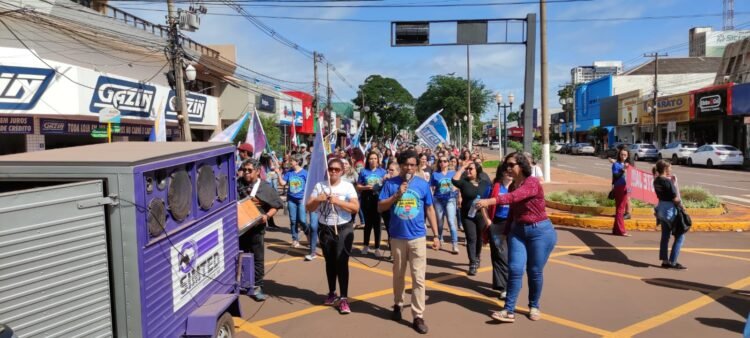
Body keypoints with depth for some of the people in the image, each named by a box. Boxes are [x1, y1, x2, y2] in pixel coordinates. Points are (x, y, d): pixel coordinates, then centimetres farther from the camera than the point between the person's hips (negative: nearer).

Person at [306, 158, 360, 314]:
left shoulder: (347, 186, -5)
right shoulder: (319, 186, 3)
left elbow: (355, 208, -13)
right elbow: (309, 208, 2)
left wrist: (338, 201, -23)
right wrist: (317, 200, -18)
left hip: (343, 229, -3)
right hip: (325, 229, 3)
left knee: (342, 262, -8)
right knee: (330, 262, 14)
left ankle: (344, 298, -2)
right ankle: (332, 292, 30)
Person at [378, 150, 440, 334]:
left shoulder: (423, 184, -1)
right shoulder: (390, 183, -2)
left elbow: (429, 210, 5)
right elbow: (380, 208, -4)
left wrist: (436, 235, 2)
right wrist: (397, 195, -18)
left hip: (418, 237, 0)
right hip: (397, 237, 1)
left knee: (418, 278, -1)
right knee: (398, 275, 16)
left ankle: (418, 316, 7)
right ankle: (398, 304, 37)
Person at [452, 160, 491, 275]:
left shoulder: (485, 183, 1)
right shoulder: (464, 182, -2)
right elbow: (454, 180, -22)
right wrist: (463, 167, -16)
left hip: (481, 215, 1)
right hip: (467, 215, -1)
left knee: (480, 238, 15)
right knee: (471, 238, -4)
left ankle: (477, 257, 39)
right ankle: (473, 263, -1)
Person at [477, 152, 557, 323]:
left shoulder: (532, 183, -18)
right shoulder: (513, 185, 5)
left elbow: (514, 197, -36)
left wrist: (490, 201, -48)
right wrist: (507, 230, 17)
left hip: (540, 231, -6)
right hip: (518, 231, 6)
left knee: (535, 271, 4)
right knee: (515, 270, -3)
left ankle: (534, 307, 25)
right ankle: (509, 311, -1)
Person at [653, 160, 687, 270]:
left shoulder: (656, 181, 4)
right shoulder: (667, 182, -20)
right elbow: (675, 198, -19)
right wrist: (682, 207, -4)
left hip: (661, 208, 8)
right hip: (670, 210, -8)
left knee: (665, 236, 14)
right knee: (680, 236, 2)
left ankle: (665, 261, 18)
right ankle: (672, 262, 1)